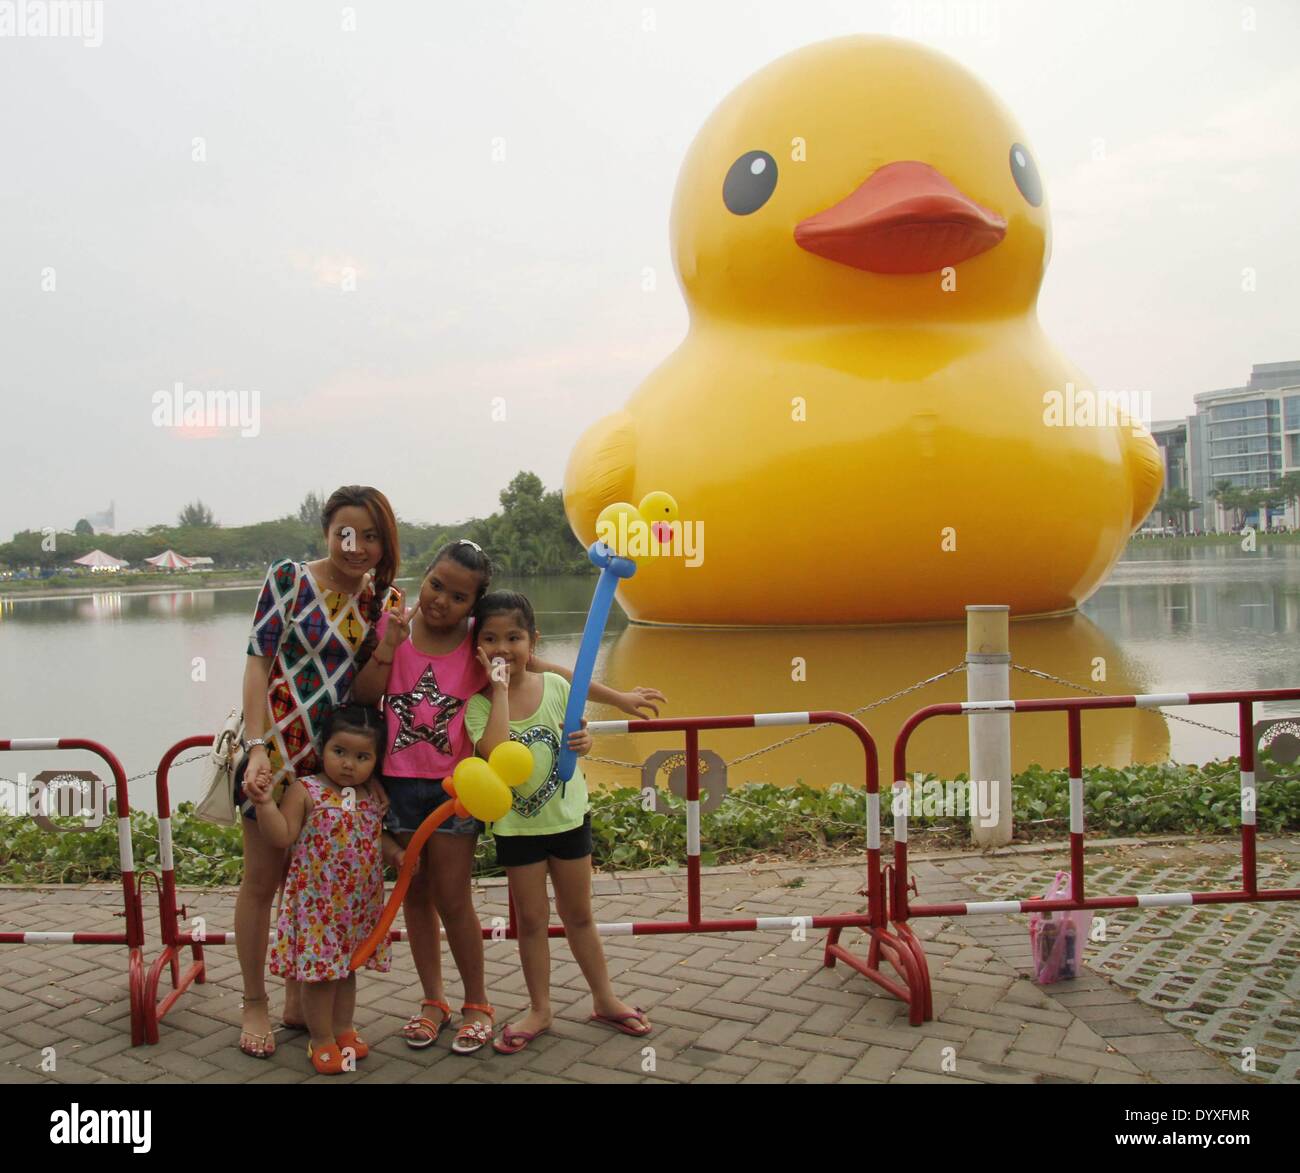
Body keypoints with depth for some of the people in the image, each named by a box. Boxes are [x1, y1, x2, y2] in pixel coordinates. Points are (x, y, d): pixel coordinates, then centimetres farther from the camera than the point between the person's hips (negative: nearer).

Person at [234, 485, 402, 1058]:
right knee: (262, 880, 8)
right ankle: (254, 1005, 24)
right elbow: (257, 662, -9)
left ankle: (299, 1000, 30)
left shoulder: (386, 598, 3)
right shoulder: (289, 578, -8)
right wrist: (256, 746, -17)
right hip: (279, 747, -3)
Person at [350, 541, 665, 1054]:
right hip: (399, 782, 3)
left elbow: (548, 670, 0)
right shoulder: (393, 626, -3)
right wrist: (388, 646, -19)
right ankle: (433, 1001, 31)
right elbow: (363, 697, -4)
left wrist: (618, 698, 2)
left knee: (453, 900, 2)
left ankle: (477, 1005, 22)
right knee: (415, 895, 14)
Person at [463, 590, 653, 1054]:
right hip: (517, 826, -1)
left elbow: (577, 734, 7)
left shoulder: (555, 685, -7)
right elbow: (495, 752, -31)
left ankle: (604, 999, 31)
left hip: (569, 817, 2)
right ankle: (539, 1010, 28)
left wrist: (584, 742, -17)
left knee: (579, 916, 16)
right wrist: (499, 690, -27)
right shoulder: (478, 702, -14)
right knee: (531, 921, 12)